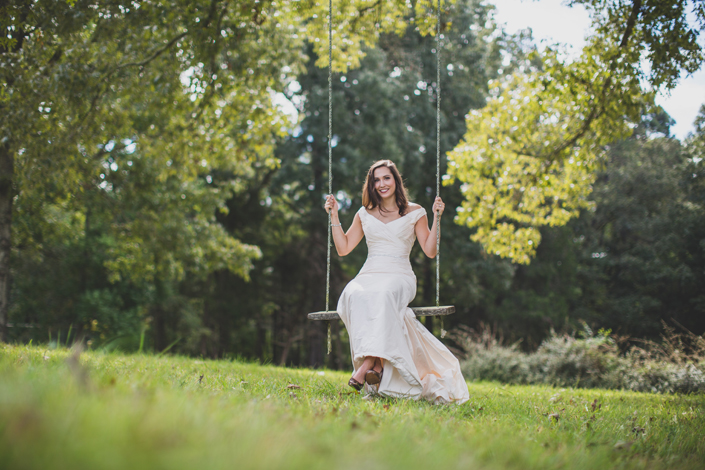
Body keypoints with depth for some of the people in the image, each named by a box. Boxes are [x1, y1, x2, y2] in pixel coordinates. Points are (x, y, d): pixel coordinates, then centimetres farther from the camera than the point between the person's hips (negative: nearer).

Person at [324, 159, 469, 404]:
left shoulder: (414, 212, 12)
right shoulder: (365, 214, 20)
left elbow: (430, 251, 6)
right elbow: (343, 248, 19)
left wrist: (436, 218, -2)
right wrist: (334, 215, 15)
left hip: (399, 277, -2)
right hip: (368, 276, 2)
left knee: (383, 295, -40)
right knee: (355, 295, -37)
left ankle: (366, 365, -48)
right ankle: (377, 363, -45)